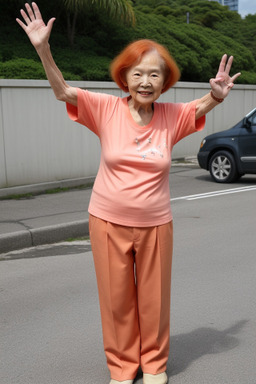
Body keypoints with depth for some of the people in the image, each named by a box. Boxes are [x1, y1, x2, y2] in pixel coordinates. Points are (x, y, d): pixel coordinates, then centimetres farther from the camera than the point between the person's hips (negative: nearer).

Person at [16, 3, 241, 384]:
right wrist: (43, 48, -25)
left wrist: (217, 95, -20)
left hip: (155, 224, 1)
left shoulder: (171, 116, -4)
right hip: (108, 221, -1)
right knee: (116, 298, 12)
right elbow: (62, 91, -11)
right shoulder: (107, 109, -8)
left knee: (153, 298, 13)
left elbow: (203, 105, 4)